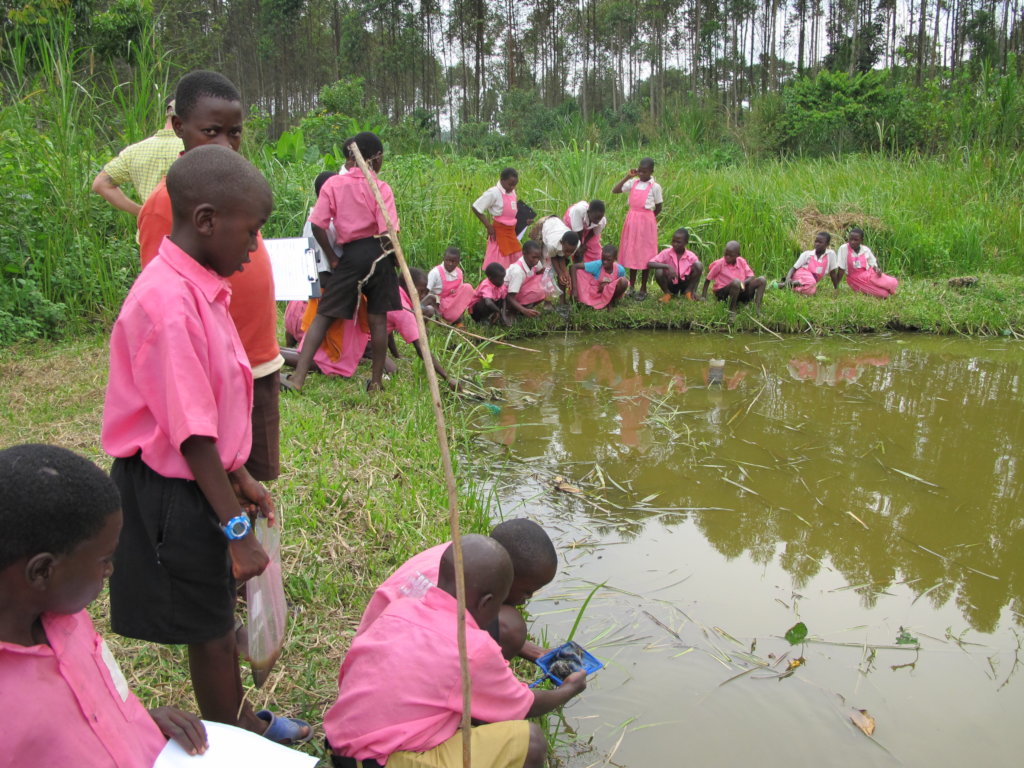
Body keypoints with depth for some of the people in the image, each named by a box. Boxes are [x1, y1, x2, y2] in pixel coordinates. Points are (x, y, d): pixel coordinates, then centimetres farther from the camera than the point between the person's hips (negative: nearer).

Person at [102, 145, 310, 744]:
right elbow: (191, 434, -25)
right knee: (210, 629, 9)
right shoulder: (167, 302, -26)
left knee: (219, 613, 24)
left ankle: (242, 720, 45)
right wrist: (236, 528, -20)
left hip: (204, 480, 9)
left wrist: (241, 478, 18)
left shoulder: (202, 287, 4)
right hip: (173, 493, -9)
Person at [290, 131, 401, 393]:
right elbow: (387, 233, -12)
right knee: (378, 319, 8)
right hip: (377, 253, -1)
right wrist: (394, 258, 6)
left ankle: (298, 377, -3)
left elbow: (317, 225, -3)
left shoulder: (333, 183, 2)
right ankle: (376, 381, 15)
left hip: (350, 256, 1)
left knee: (324, 315, 5)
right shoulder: (381, 188, -5)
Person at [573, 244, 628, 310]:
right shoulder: (597, 265, -23)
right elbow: (574, 266, -24)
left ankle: (611, 301, -4)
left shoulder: (620, 270, -19)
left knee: (623, 281, -30)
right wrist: (575, 289, -30)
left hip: (610, 294, 1)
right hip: (595, 293, -1)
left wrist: (608, 286, -20)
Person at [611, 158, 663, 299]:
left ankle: (643, 289, 12)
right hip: (631, 220, 4)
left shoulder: (655, 187, -6)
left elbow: (658, 208, 0)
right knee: (631, 253, 9)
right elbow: (614, 191, -2)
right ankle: (631, 287, 19)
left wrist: (646, 217, 3)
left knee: (645, 255, 3)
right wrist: (627, 176, -5)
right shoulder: (633, 183, 5)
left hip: (646, 222, -4)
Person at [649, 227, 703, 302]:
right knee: (658, 271, -30)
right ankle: (667, 293, -1)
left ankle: (689, 292, -4)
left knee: (698, 265, -21)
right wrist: (667, 266, -36)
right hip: (671, 285, -1)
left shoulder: (691, 256, -11)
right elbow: (649, 263, -24)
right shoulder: (666, 253, -15)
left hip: (685, 284, 1)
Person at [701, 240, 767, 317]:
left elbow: (751, 277, 0)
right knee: (736, 282, -39)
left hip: (740, 291, 5)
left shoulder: (742, 261, 4)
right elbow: (708, 279, 0)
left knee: (762, 280, -10)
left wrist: (743, 282, -22)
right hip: (722, 293, -5)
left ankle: (758, 309, -21)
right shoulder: (719, 264, -6)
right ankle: (732, 311, -27)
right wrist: (703, 296, -5)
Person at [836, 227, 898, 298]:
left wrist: (877, 270, -13)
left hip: (869, 274, 4)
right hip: (856, 280, -4)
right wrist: (836, 286, -12)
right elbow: (841, 269, -12)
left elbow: (873, 264, 10)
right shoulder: (843, 248, -13)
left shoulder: (866, 250, -1)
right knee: (884, 294, -19)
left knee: (893, 283, -18)